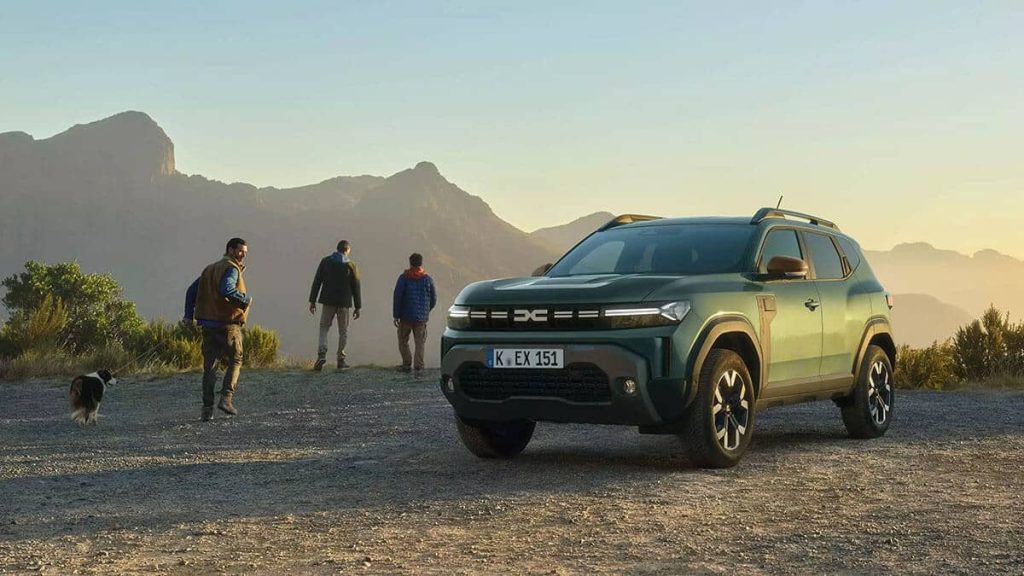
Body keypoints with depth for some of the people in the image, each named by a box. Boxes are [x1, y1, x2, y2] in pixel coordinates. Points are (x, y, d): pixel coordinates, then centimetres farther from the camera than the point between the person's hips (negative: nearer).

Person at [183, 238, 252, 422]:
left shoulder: (210, 269, 18)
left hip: (208, 324, 7)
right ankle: (226, 398, -6)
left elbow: (192, 291, 15)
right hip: (227, 324, -7)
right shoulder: (231, 269, -8)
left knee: (209, 366, 7)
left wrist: (189, 315, 11)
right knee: (235, 361, 7)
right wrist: (246, 298, -12)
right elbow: (226, 290, -26)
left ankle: (207, 407, 3)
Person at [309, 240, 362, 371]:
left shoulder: (325, 262, 1)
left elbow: (316, 282, -1)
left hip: (328, 301, 1)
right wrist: (358, 307, 4)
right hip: (344, 303, -1)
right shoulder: (351, 265, -3)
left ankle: (321, 355, -12)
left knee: (324, 328, 9)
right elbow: (355, 288, -2)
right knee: (343, 331, 12)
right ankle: (341, 359, 11)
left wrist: (312, 301, 4)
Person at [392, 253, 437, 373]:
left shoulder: (404, 278, -4)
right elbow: (434, 299, 6)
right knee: (420, 341, 6)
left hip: (406, 316, -1)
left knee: (403, 341, 11)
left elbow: (397, 297, -7)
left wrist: (396, 315, -4)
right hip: (421, 317, 2)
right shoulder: (427, 279, 3)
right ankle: (418, 365, -4)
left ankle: (407, 363, 3)